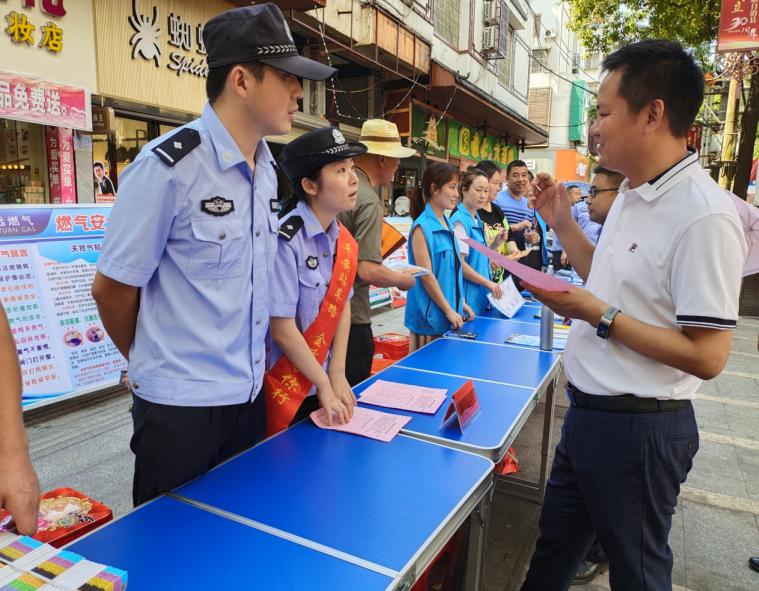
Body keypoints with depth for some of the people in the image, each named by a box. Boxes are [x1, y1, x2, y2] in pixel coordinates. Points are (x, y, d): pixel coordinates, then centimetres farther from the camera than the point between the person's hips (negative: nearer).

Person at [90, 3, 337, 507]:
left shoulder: (267, 169, 3)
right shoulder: (169, 165, -18)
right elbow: (113, 288, -10)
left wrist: (246, 365, 15)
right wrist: (152, 365, 5)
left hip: (250, 394, 6)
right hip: (180, 406, -6)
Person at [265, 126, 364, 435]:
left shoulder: (344, 241, 0)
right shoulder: (286, 241, -22)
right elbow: (282, 329, -20)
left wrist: (337, 375, 1)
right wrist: (325, 385, -10)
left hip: (320, 383, 6)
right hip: (281, 389, -6)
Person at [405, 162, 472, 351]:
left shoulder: (447, 224, 10)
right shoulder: (422, 227, -15)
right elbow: (426, 275, -17)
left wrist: (461, 303, 13)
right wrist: (448, 310, -13)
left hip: (451, 313, 8)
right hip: (431, 315, -8)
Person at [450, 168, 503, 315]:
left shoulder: (477, 220, 10)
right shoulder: (460, 220, -15)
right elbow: (459, 264, -20)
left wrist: (495, 244, 2)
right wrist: (488, 283, -16)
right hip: (468, 297, -8)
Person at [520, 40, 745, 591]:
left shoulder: (704, 216, -23)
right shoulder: (632, 195, 6)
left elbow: (707, 356, -23)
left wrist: (598, 316, -23)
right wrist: (564, 225, 8)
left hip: (640, 427, -8)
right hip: (587, 411, 8)